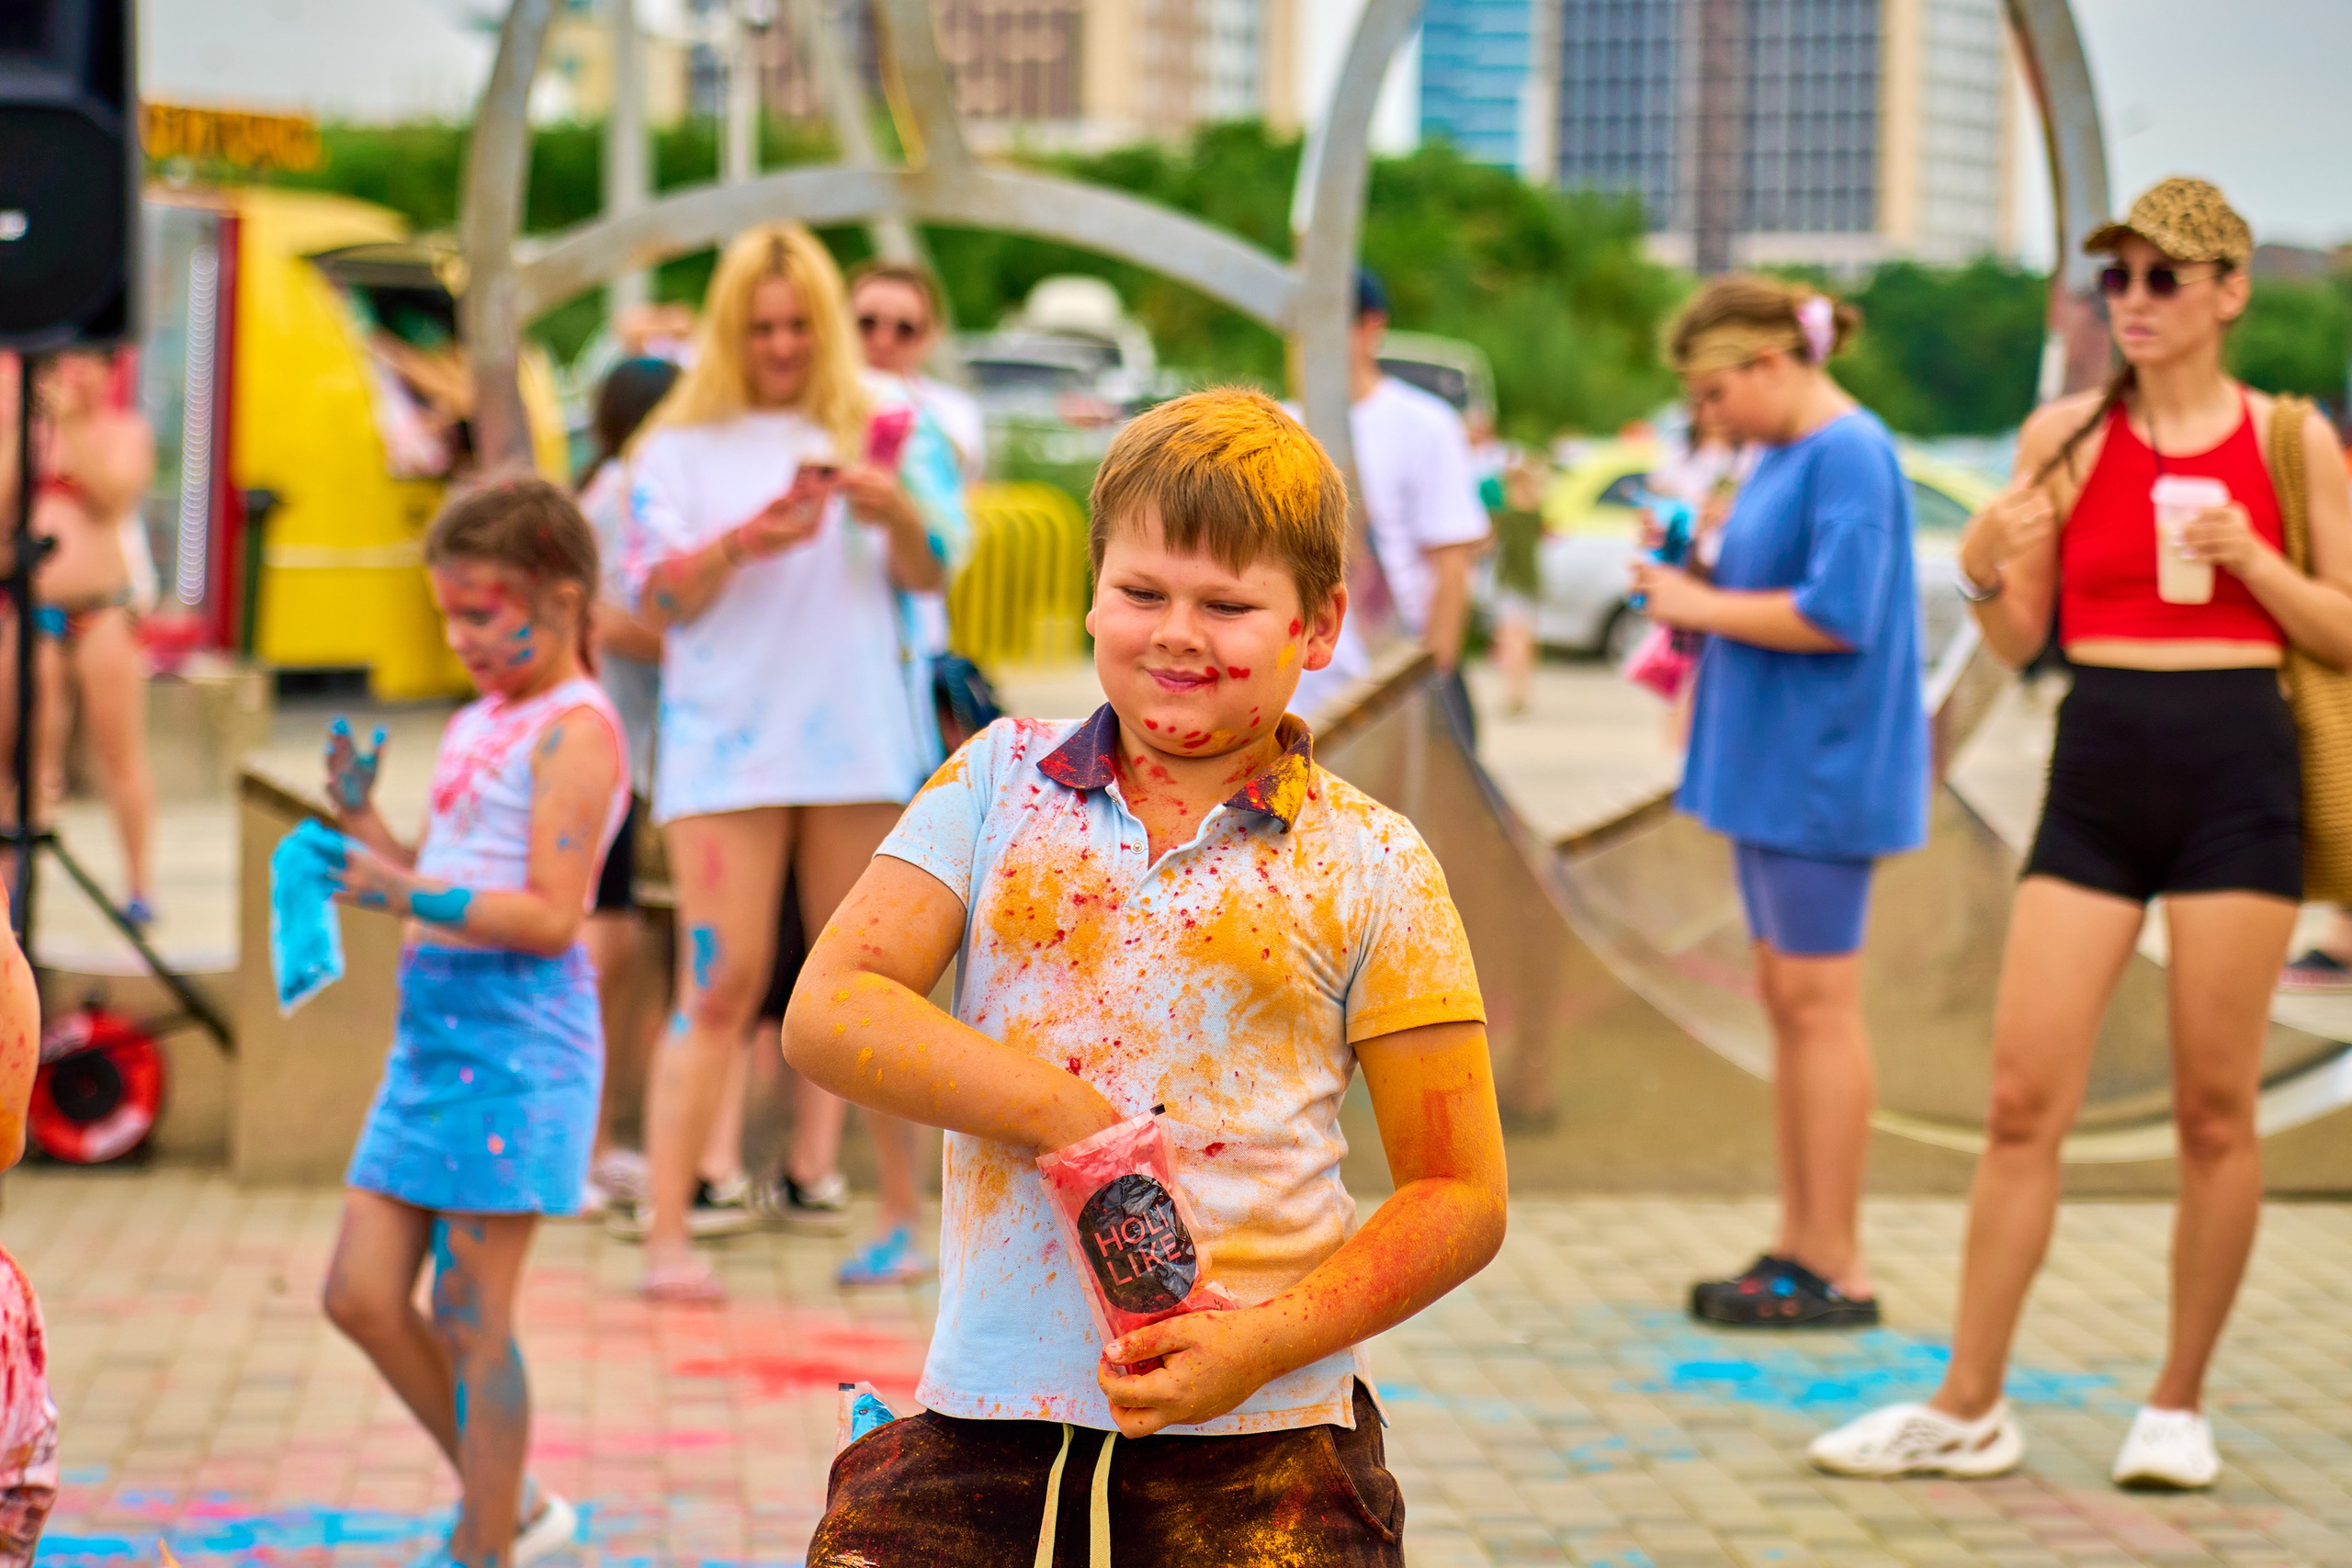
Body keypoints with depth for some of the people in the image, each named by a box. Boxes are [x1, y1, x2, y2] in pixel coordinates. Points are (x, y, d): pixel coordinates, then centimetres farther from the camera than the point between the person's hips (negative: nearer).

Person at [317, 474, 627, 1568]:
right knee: (361, 1294, 7)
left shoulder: (575, 730, -10)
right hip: (435, 1032, 9)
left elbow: (550, 916, -18)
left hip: (518, 1046, -9)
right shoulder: (474, 726, 17)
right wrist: (364, 822, 6)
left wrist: (412, 894, -26)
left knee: (468, 1322, -3)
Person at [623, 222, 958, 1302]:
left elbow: (929, 576, 5)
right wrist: (743, 543, -21)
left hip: (857, 733, 3)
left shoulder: (865, 432, 11)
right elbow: (660, 595, -2)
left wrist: (895, 512, -16)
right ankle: (667, 1234, -10)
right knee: (724, 982, -10)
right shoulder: (684, 446, 5)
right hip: (727, 743, -3)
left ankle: (809, 1170, 25)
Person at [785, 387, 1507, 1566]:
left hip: (1260, 1437, -2)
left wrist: (1266, 1344, -11)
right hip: (982, 1420, 2)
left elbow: (1461, 1200, 3)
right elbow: (828, 1012, 0)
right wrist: (1059, 1112, -13)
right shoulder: (1001, 782, 9)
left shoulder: (1367, 870, 2)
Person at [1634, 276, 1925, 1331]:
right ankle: (1798, 1243, 18)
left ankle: (1837, 1269, -2)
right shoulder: (1782, 457, 15)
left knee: (1816, 1000, -7)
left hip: (1823, 768, -10)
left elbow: (1838, 614, -23)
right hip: (1773, 767, 10)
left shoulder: (1851, 453, -14)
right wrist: (1691, 594, 3)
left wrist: (1702, 606, -13)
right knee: (1785, 997, 11)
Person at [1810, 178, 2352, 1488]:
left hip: (2238, 776, -2)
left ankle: (2182, 1405, 16)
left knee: (2216, 1108, 3)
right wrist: (1982, 568, -13)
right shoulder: (2064, 437, 5)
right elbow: (2023, 639, 8)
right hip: (2098, 775, 2)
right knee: (2024, 1099, 0)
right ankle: (1970, 1407, 8)